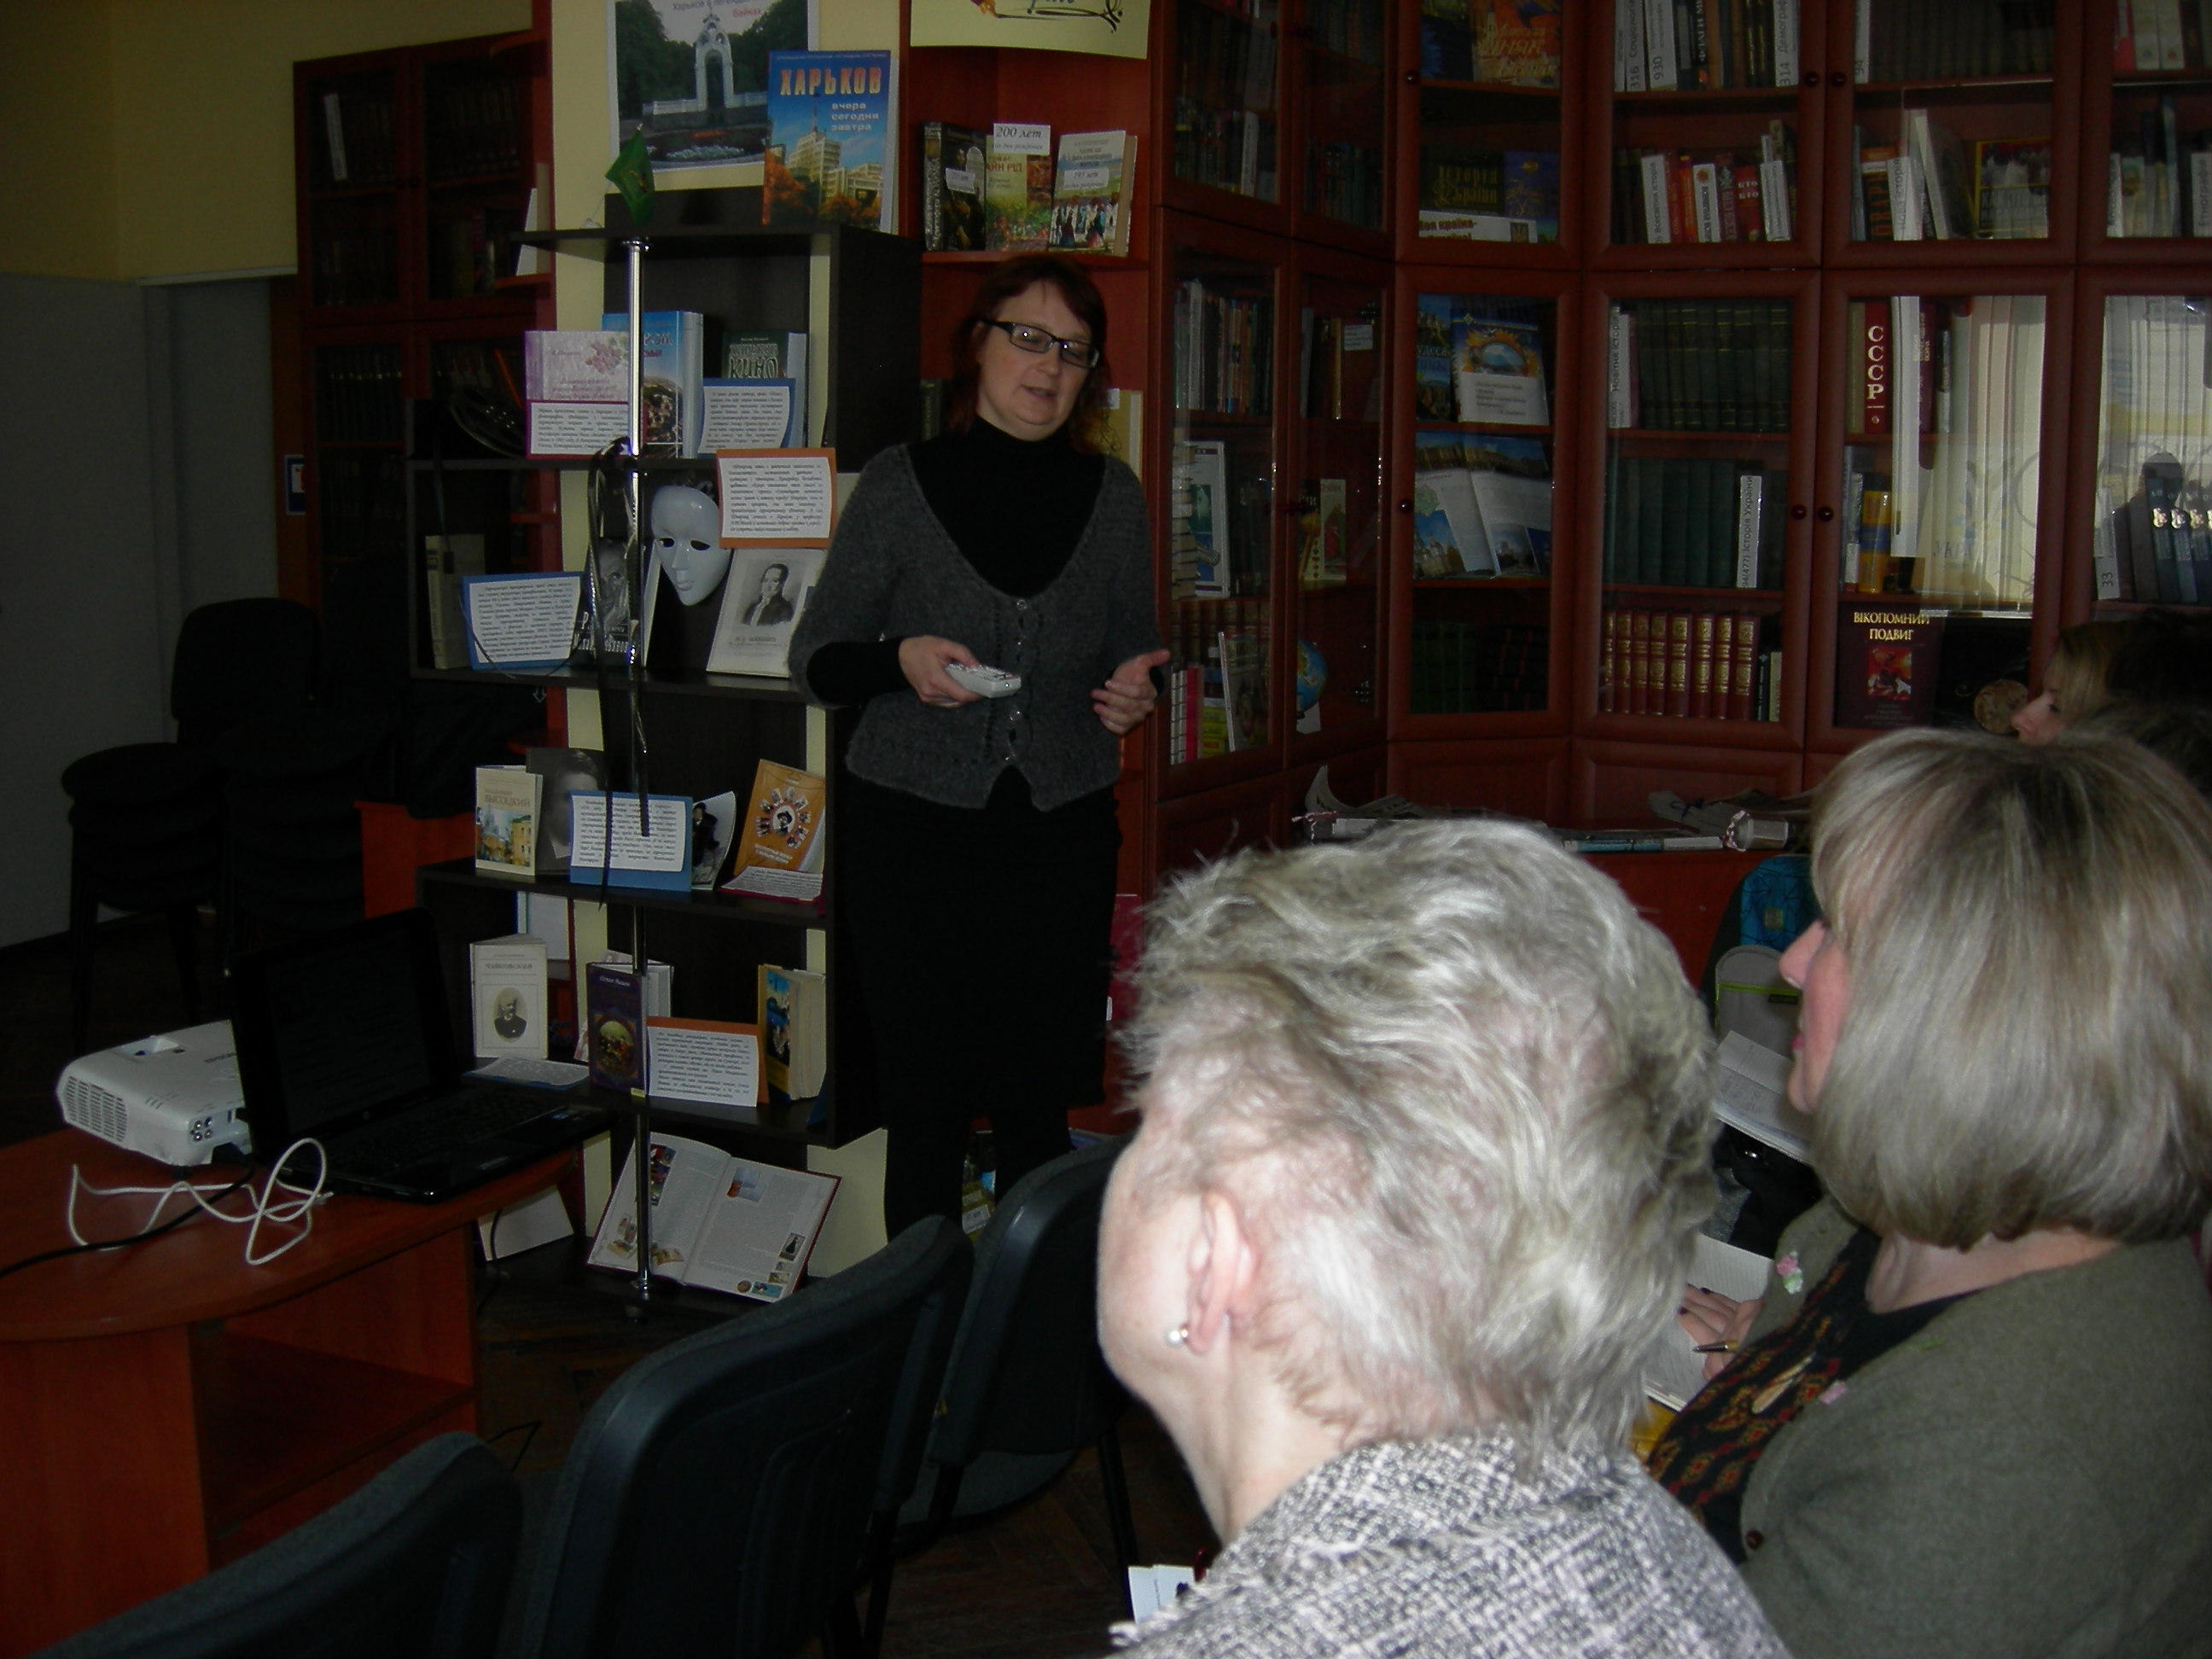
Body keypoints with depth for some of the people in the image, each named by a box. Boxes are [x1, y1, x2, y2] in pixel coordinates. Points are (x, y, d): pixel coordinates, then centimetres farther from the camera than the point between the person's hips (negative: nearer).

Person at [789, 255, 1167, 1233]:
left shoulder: (1110, 495, 8)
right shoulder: (898, 487, 0)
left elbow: (1132, 652, 19)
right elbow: (815, 657, 3)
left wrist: (1135, 691, -4)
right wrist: (899, 663, -17)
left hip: (1061, 831, 2)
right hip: (912, 830, -2)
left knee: (1038, 1107, 5)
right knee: (925, 1111, 3)